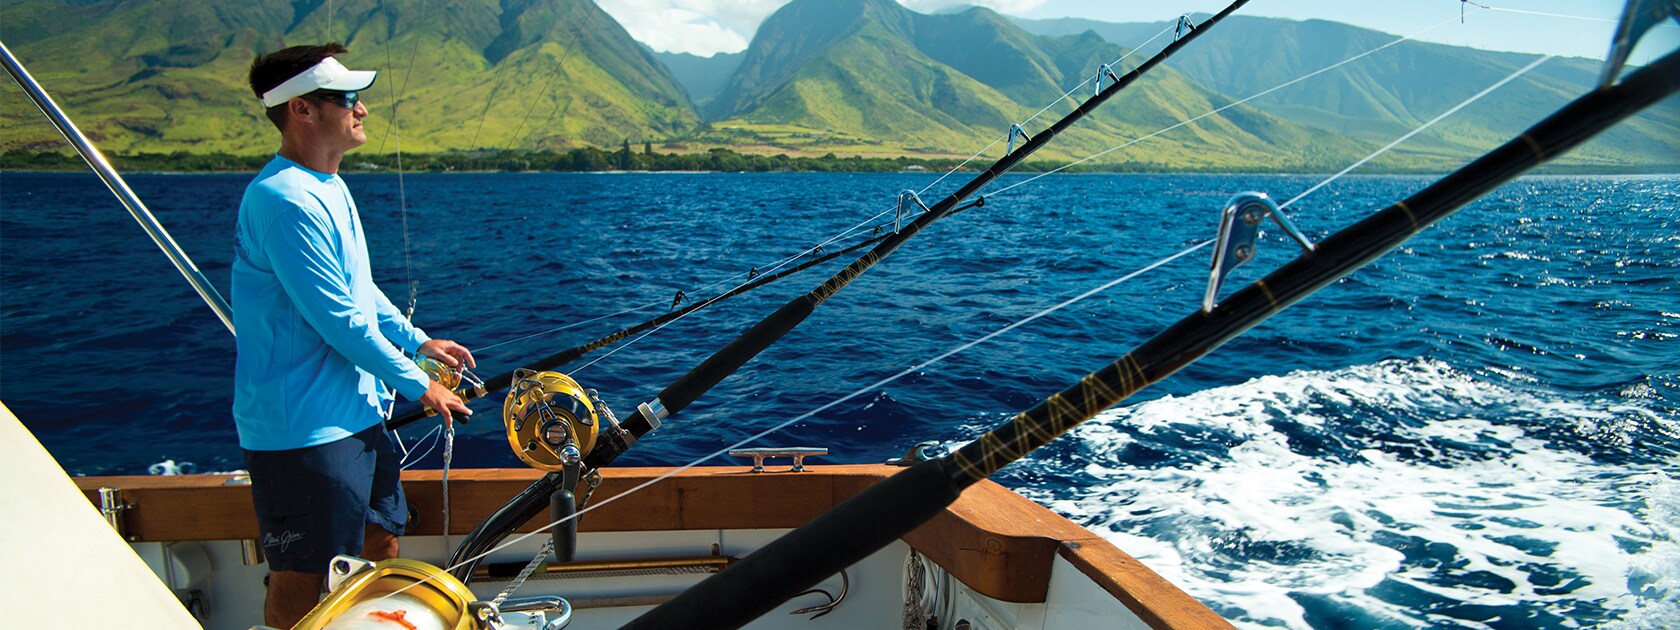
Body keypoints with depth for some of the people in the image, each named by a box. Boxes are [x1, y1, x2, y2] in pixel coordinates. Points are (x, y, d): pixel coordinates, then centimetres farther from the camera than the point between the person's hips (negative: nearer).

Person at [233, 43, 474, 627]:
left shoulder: (329, 187, 12)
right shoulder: (284, 200, -21)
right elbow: (338, 319, -22)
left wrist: (420, 340, 17)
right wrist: (419, 385, -13)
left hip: (356, 410, 10)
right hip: (303, 425, -10)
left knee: (381, 540, 20)